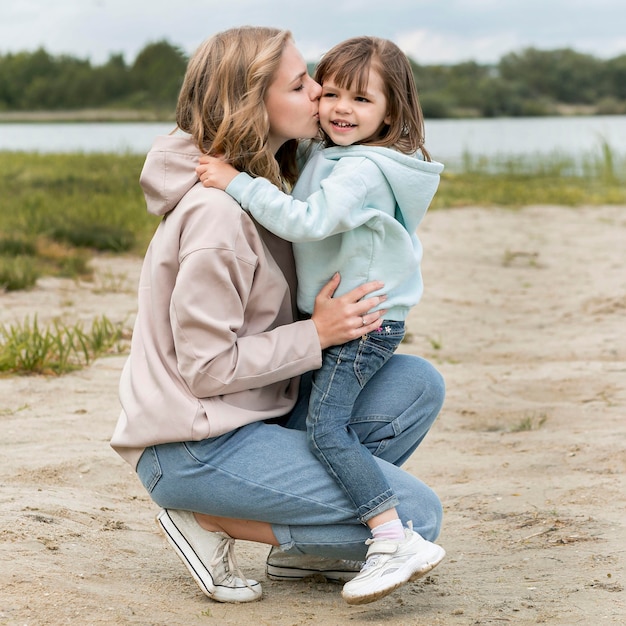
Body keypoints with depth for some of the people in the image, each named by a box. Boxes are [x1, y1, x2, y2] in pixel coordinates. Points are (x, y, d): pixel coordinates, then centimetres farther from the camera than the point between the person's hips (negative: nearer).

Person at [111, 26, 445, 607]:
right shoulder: (217, 212, -22)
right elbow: (206, 367, -21)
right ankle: (210, 520, -4)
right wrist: (317, 334, -17)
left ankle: (302, 545, 7)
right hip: (193, 449, -9)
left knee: (419, 384, 1)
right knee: (415, 515, -13)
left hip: (256, 412, 9)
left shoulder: (260, 185, 8)